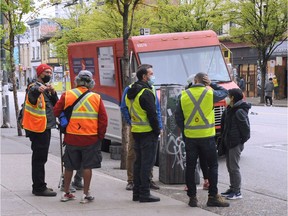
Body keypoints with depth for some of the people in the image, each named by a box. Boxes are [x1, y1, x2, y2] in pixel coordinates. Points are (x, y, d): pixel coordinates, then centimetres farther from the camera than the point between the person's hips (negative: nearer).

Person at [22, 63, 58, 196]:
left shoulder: (46, 87, 17)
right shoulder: (35, 86, -11)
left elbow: (56, 104, 10)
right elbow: (31, 97, -36)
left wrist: (53, 93, -9)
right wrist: (37, 90, -58)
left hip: (45, 127, 10)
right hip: (38, 127, -10)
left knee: (40, 158, 16)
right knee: (39, 158, -8)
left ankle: (39, 186, 26)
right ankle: (39, 188, -6)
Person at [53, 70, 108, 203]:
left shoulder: (66, 95, -2)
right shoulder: (96, 98, -2)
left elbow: (56, 112, 4)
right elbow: (103, 119, -2)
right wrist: (100, 136, 8)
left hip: (71, 137, 1)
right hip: (91, 139, -1)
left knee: (69, 166, 13)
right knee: (87, 166, 6)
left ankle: (66, 193, 23)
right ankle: (86, 195, 9)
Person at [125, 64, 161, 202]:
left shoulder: (130, 93, 12)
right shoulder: (146, 93, -16)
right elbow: (152, 114, -17)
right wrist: (157, 130, -9)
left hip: (136, 132, 9)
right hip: (147, 133, -9)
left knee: (138, 162, 14)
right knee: (147, 163, -5)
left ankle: (137, 192, 18)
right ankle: (144, 194, -3)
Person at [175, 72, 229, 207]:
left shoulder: (184, 95, 0)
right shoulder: (210, 93, -7)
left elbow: (178, 116, 5)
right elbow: (225, 92, 13)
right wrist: (211, 84, 12)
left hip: (190, 137, 2)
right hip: (207, 136, -2)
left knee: (190, 167, 9)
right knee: (212, 166, 8)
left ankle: (192, 197, 12)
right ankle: (213, 196, 7)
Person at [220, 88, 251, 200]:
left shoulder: (239, 111, -18)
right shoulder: (229, 109, 11)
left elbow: (246, 128, -18)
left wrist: (242, 140, -11)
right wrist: (223, 139, 13)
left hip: (236, 144, -10)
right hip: (228, 143, 10)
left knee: (234, 168, -4)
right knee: (230, 167, 15)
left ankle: (237, 192, 3)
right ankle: (232, 189, 25)